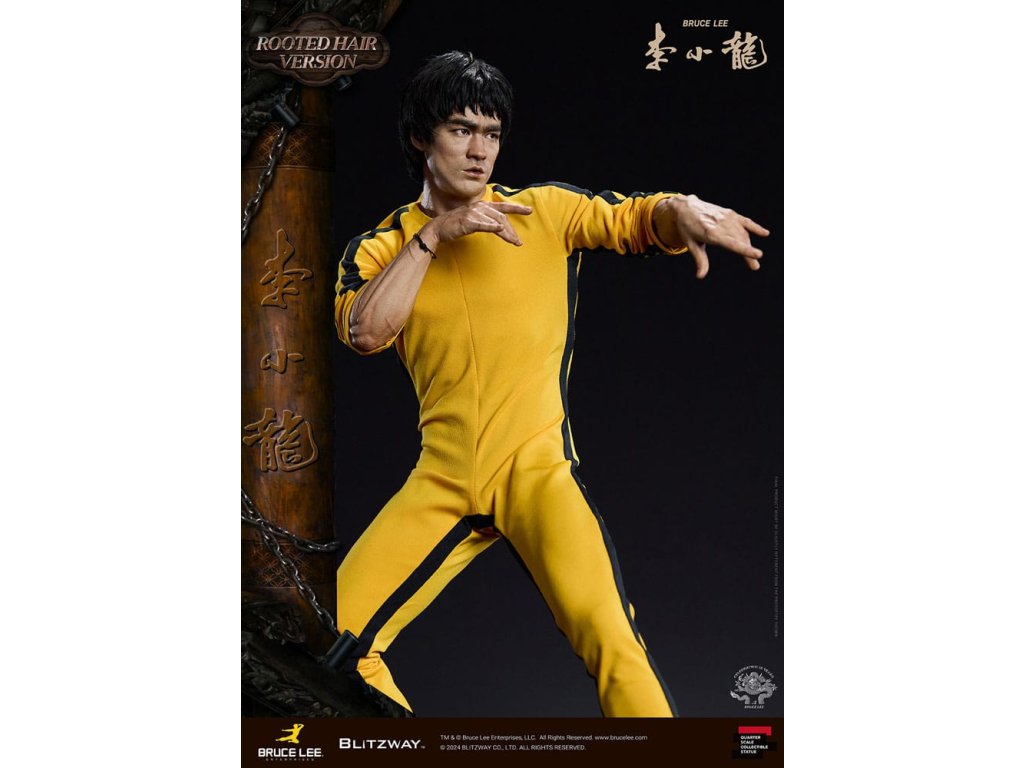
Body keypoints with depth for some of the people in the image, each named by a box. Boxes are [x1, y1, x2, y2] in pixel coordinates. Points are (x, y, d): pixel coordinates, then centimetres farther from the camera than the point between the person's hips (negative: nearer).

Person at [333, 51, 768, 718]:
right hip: (441, 481, 3)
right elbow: (364, 331, -9)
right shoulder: (380, 247, 8)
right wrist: (433, 234, -13)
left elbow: (636, 219, -4)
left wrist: (682, 210, -26)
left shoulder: (543, 210, 6)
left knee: (608, 635, -21)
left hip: (537, 467, -2)